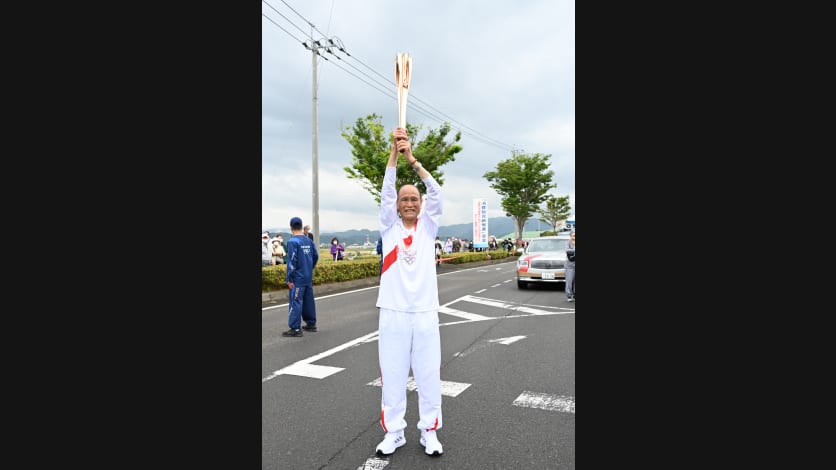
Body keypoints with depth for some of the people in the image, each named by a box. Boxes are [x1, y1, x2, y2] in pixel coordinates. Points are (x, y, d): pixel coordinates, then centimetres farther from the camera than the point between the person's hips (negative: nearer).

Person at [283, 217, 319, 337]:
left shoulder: (292, 241, -13)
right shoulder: (308, 240, 8)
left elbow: (292, 261, -16)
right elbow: (316, 256, 13)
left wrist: (289, 279, -12)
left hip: (298, 278, -7)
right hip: (309, 277, 7)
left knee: (295, 302, -4)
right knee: (309, 301, 14)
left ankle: (295, 328, -4)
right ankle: (311, 324, 23)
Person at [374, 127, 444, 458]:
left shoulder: (427, 226, 7)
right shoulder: (389, 227, 6)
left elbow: (436, 193, -6)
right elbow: (386, 192, -6)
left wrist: (412, 158, -11)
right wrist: (394, 151, -12)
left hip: (424, 312, 1)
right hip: (393, 312, 0)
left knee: (429, 376, 9)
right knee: (392, 375, 9)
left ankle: (429, 431, 25)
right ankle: (393, 432, 25)